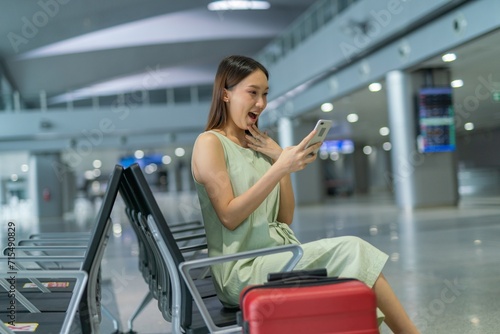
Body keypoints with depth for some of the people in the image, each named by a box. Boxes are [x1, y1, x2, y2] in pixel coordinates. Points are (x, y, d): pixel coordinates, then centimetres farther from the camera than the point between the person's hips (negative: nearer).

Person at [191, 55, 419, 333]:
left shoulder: (258, 146, 16)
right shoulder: (210, 143, -3)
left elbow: (285, 218, 12)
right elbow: (229, 217, -14)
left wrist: (282, 161, 2)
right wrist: (279, 168, -20)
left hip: (280, 257, 6)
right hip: (242, 270, -6)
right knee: (350, 250, -21)